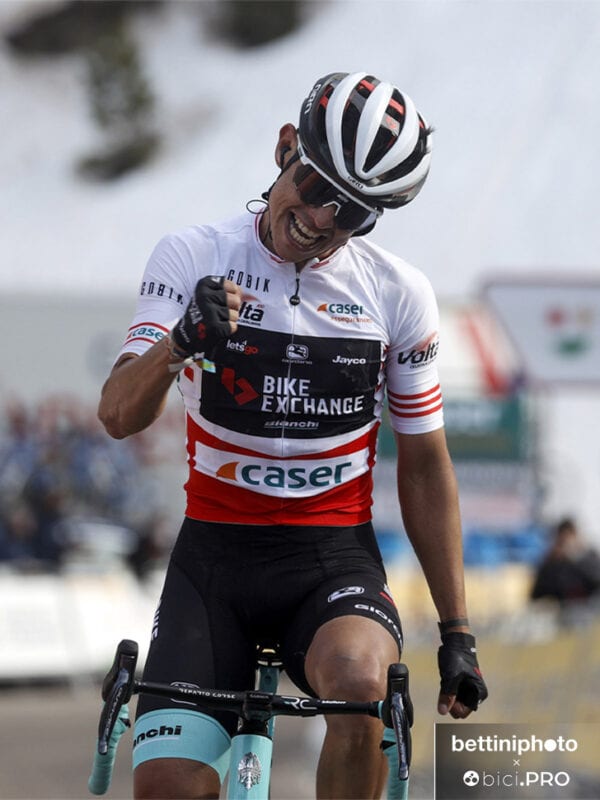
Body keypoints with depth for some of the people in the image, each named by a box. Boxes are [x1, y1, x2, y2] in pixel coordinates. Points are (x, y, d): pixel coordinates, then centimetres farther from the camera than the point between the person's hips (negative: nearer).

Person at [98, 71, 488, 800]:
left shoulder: (399, 295, -1)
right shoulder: (193, 260, -4)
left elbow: (424, 468, 7)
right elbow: (118, 415, -15)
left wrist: (457, 635, 5)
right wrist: (179, 344, -37)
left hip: (334, 557, 0)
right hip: (214, 554, 0)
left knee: (358, 682, -34)